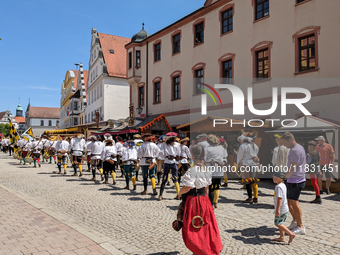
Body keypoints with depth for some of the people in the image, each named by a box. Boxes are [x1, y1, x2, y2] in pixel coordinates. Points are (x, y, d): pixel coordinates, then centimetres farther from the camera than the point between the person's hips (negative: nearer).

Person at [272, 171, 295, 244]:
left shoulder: (278, 187, -22)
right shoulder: (283, 185, 10)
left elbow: (280, 198, -27)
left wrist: (277, 209, -26)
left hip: (281, 209, -10)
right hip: (285, 208, 10)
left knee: (277, 223, -3)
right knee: (280, 223, 17)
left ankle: (291, 234, -2)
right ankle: (282, 237, 22)